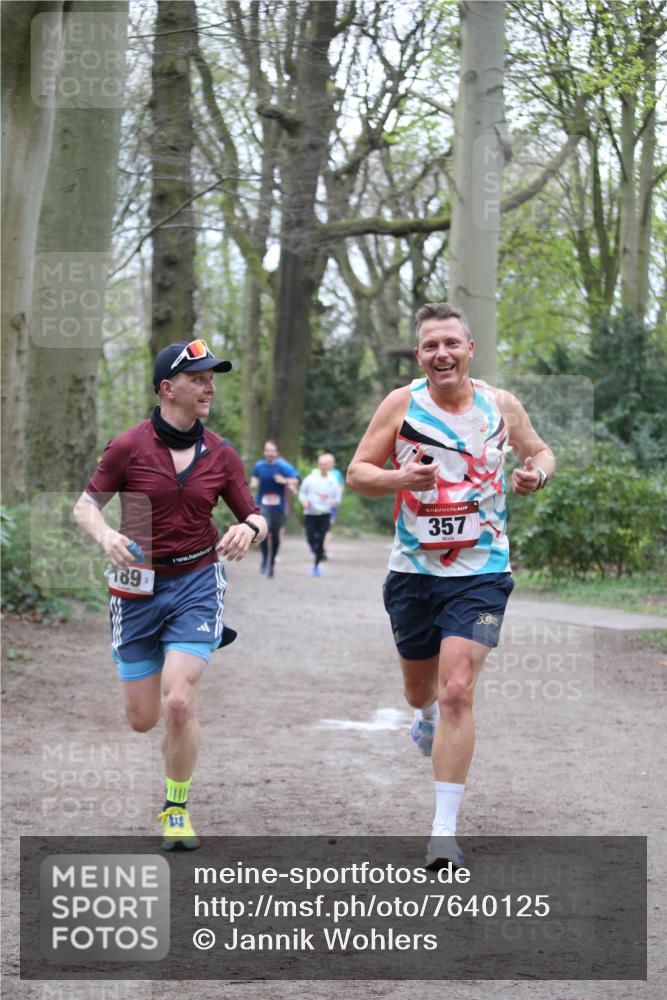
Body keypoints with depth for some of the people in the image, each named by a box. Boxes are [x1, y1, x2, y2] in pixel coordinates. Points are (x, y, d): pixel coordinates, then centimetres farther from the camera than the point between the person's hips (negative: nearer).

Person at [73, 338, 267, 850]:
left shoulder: (221, 454, -1)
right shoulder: (128, 446, -6)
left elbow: (255, 518, 5)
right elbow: (86, 505, 0)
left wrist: (249, 530, -19)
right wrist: (107, 536, -21)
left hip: (197, 582, 0)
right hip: (138, 584, 0)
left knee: (179, 704, -17)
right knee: (143, 718, 5)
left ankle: (177, 809, 6)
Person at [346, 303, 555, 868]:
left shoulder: (501, 406, 0)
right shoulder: (401, 405, -4)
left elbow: (540, 451, 17)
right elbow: (357, 473, -1)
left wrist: (538, 474, -7)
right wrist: (400, 479, -22)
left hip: (481, 572, -1)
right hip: (413, 571, 2)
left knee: (457, 693, -15)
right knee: (420, 689, 18)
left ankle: (445, 831, -11)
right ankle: (427, 715, 58)